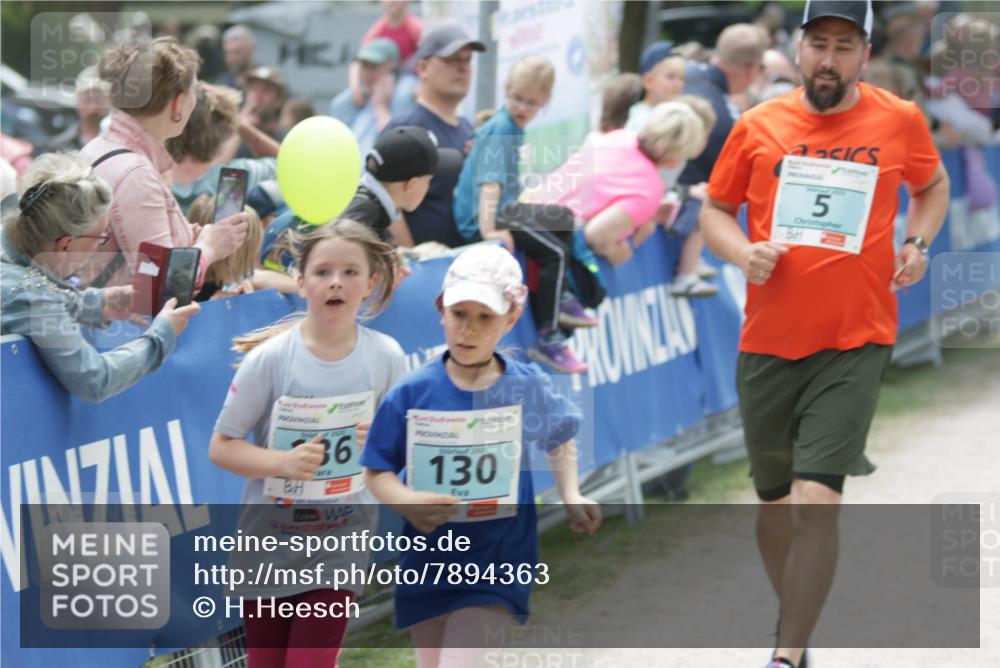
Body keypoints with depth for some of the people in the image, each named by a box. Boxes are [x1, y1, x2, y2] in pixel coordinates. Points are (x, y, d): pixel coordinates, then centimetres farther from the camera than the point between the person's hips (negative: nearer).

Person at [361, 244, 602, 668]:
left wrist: (572, 497, 2)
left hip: (496, 567, -2)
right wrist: (406, 502, -23)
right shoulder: (412, 394, -7)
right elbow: (376, 472, -3)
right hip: (427, 564, 2)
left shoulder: (529, 389, -4)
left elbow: (561, 440, 17)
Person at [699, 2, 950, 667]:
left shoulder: (900, 120, 0)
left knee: (816, 500, -16)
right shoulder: (758, 126, 1)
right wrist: (744, 253, -8)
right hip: (767, 343, 2)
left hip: (855, 344, -2)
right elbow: (715, 208, 12)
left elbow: (933, 186, 19)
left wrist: (917, 243, 1)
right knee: (774, 502, 13)